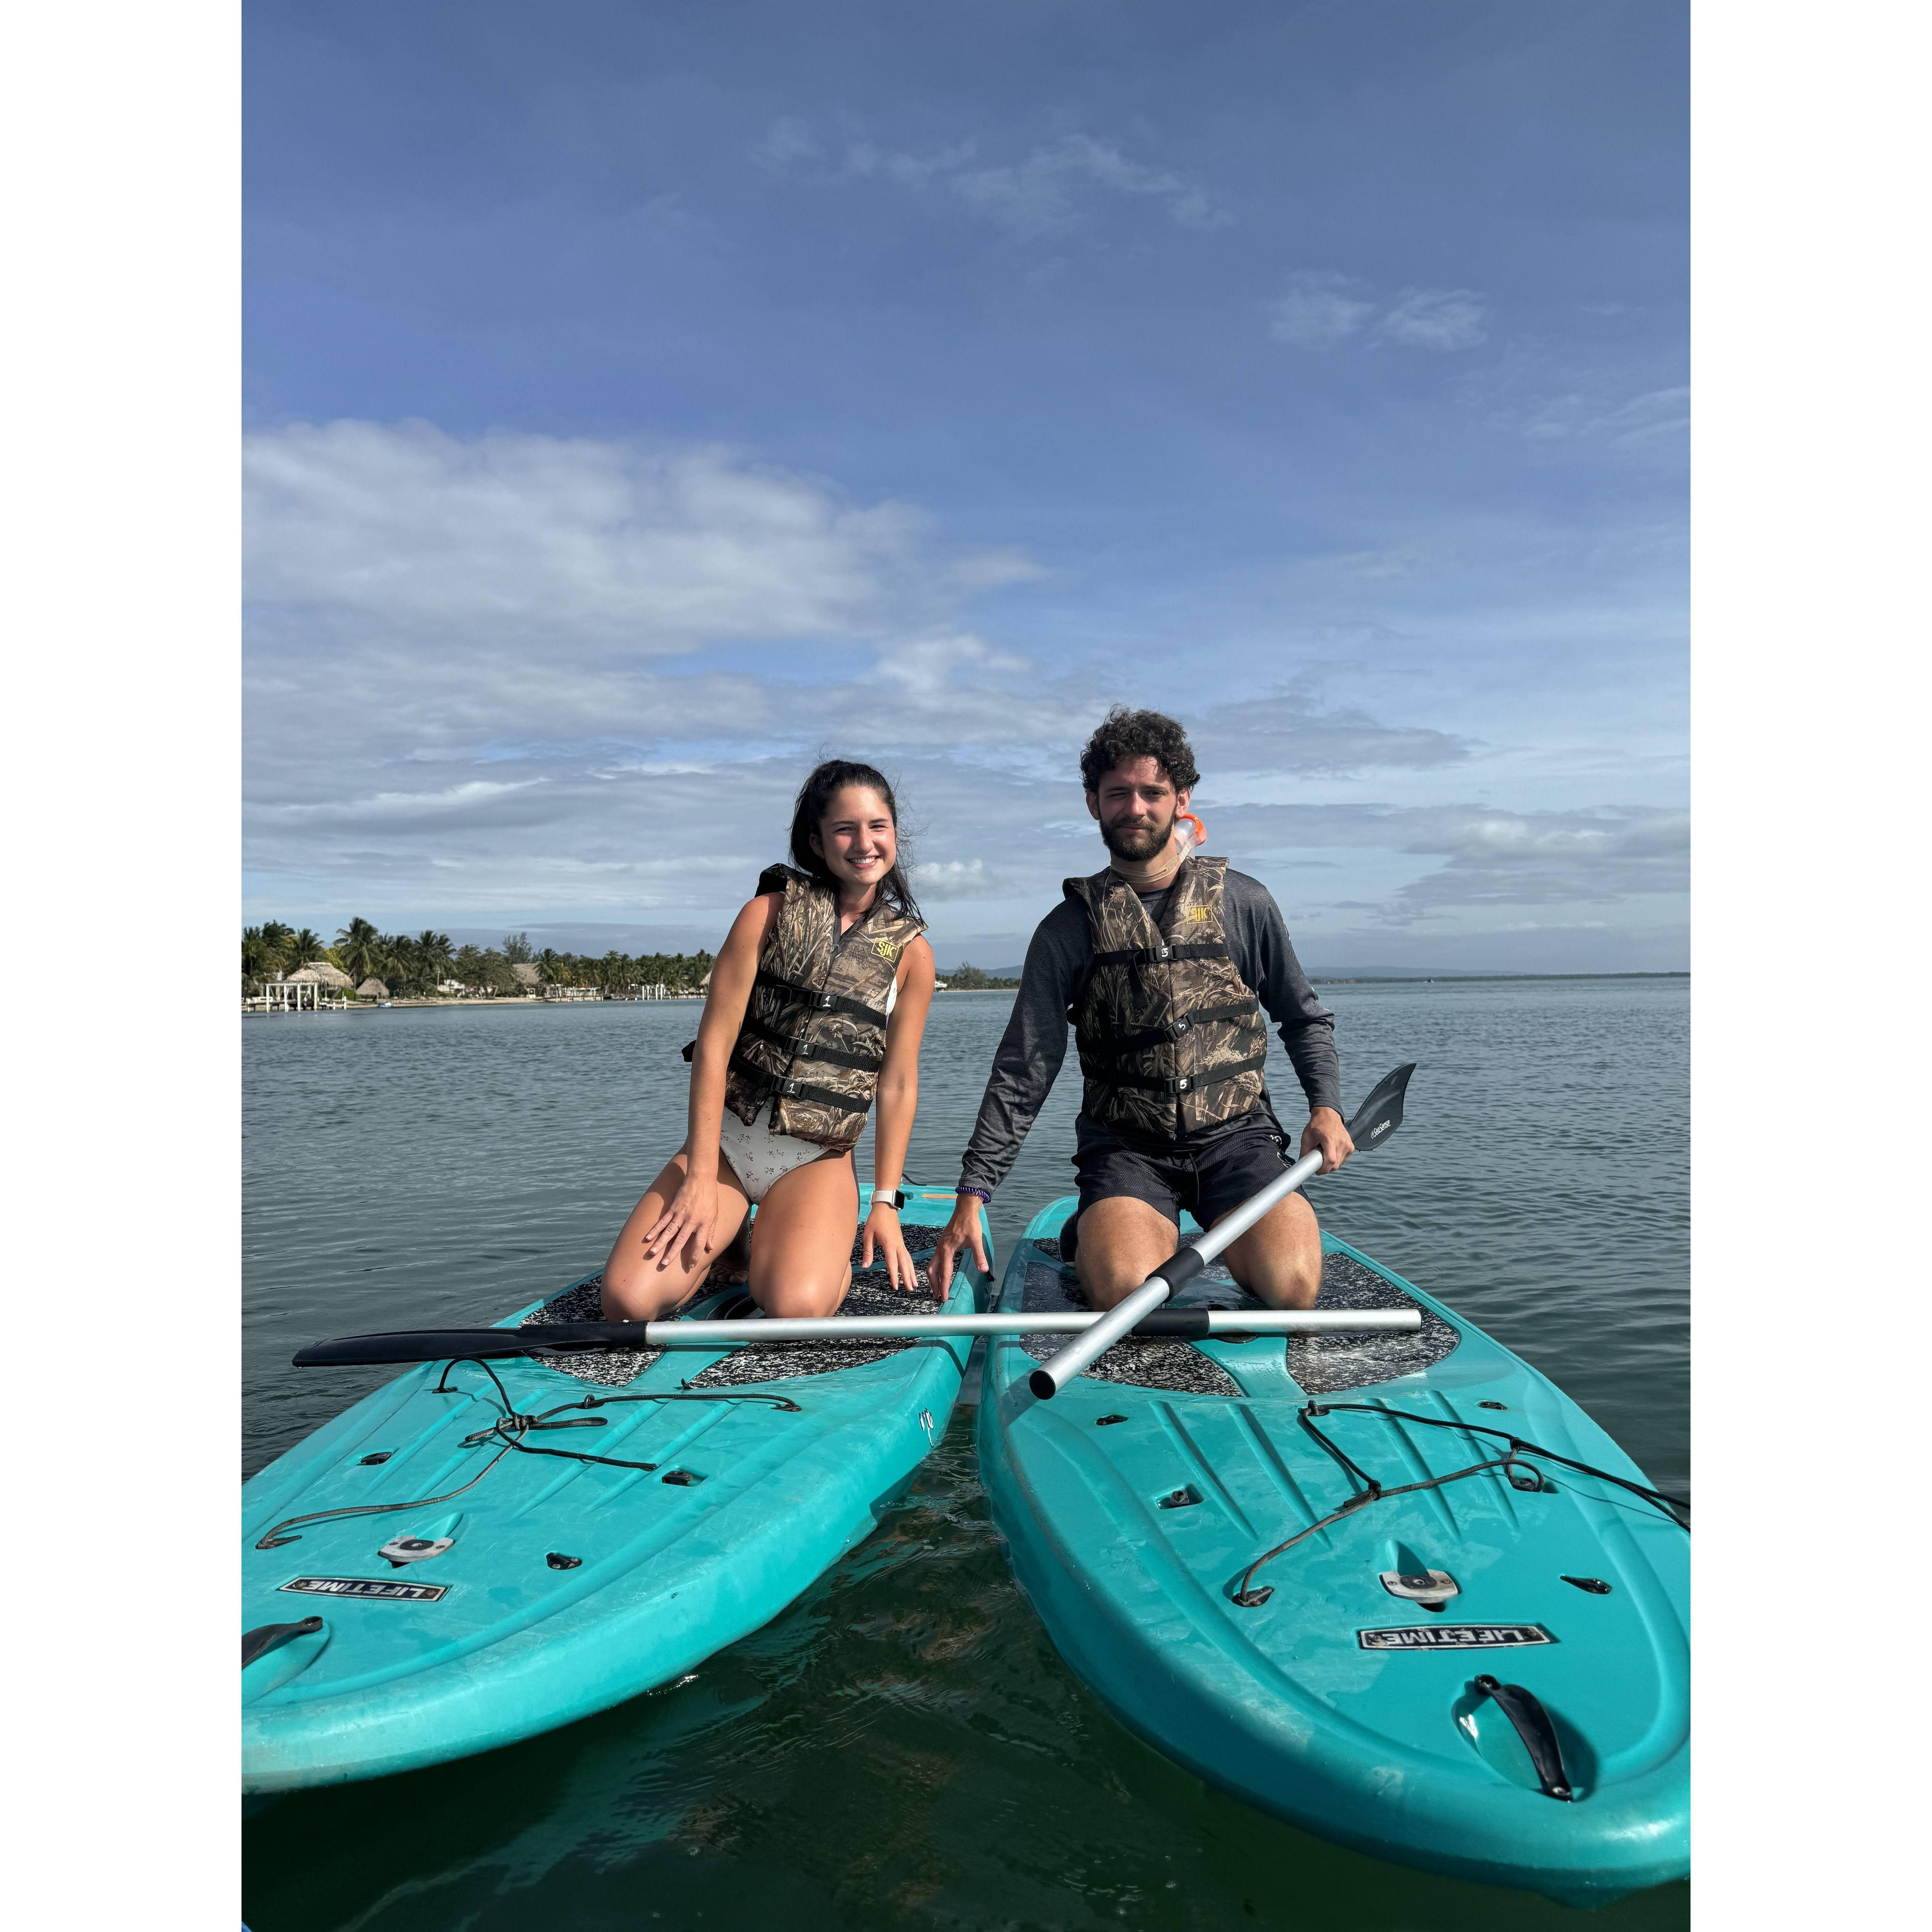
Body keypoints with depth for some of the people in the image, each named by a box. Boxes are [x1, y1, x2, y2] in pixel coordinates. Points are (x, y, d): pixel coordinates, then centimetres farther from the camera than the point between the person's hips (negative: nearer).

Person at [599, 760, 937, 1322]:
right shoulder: (769, 913, -3)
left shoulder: (912, 952, 1)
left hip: (818, 1160, 0)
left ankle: (828, 1250, 7)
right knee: (628, 1300, -18)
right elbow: (714, 1043, -7)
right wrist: (701, 1178, -13)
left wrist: (885, 1202, -3)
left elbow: (898, 1085, 2)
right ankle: (721, 1246, 13)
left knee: (795, 1306, -28)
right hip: (726, 1139, 1)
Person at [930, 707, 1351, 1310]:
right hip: (1125, 1145, -1)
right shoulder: (1071, 927, 1)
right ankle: (1095, 1231, 8)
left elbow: (1306, 1020, 16)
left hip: (1236, 1135, 1)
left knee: (1290, 1283, -24)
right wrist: (971, 1197, -7)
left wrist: (1326, 1107, -2)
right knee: (1125, 1288, -27)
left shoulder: (1244, 902, 4)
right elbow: (1022, 1073, -1)